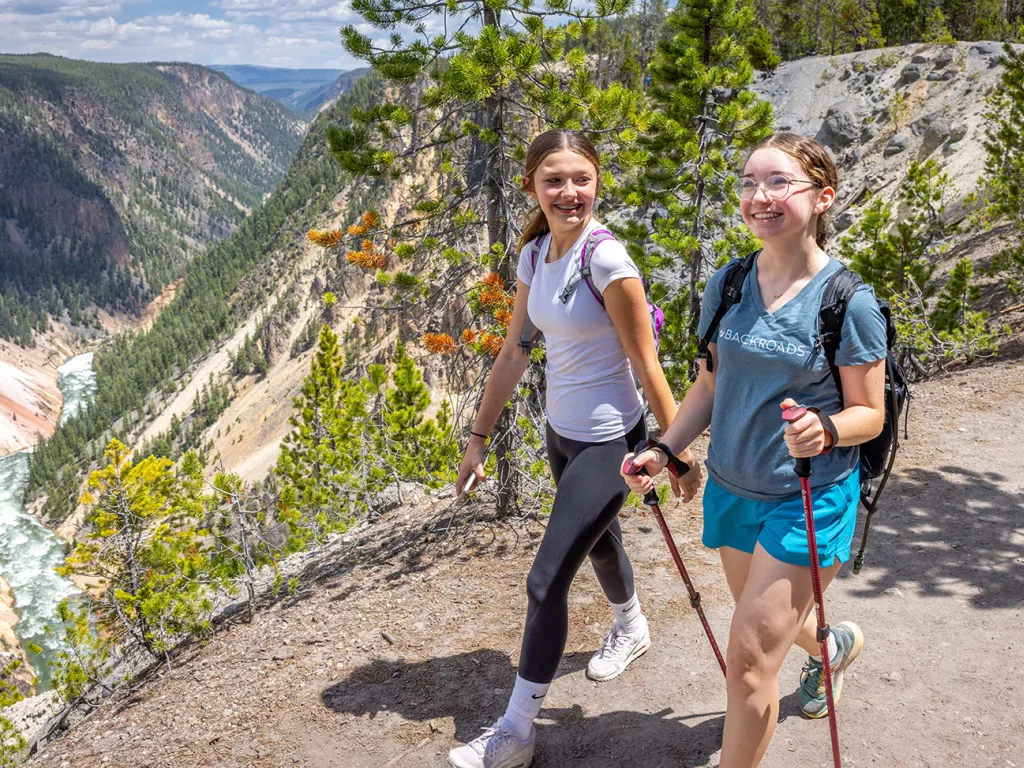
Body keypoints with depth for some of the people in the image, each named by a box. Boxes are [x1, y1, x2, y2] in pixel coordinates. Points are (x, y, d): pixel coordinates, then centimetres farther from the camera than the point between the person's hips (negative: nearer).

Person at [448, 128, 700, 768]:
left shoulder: (607, 260, -21)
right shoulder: (535, 254, 1)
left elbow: (647, 367, -17)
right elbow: (515, 354, 6)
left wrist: (679, 454, -13)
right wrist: (479, 438, 7)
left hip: (607, 441, -8)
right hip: (561, 432, 8)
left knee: (547, 581, -5)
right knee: (599, 541, 29)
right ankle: (632, 628, 58)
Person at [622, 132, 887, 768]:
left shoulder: (848, 300, -16)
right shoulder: (727, 284, -1)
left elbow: (870, 412, -10)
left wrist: (826, 430, -32)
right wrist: (664, 451, -4)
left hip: (808, 498, -6)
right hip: (731, 488, 6)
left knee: (749, 659, -7)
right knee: (770, 625, 26)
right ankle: (834, 646, 60)